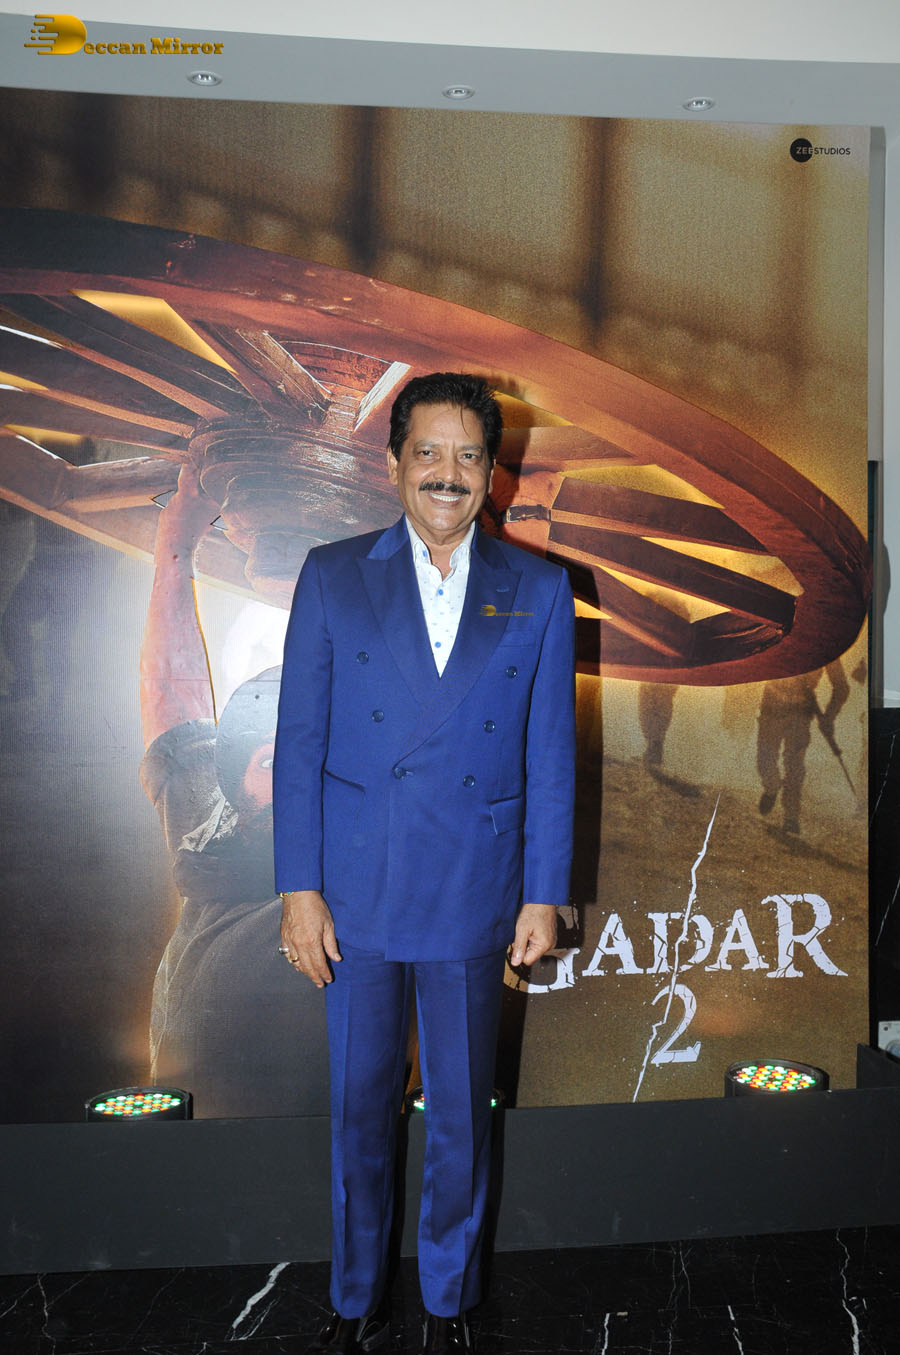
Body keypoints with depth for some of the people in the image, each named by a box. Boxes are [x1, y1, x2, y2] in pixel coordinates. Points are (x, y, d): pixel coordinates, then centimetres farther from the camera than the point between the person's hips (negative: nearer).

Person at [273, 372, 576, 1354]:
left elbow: (550, 755, 2)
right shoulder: (332, 577, 0)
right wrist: (298, 888, -5)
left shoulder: (538, 592, 1)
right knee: (358, 1107, 13)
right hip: (355, 894, 0)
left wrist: (544, 895, 0)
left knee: (461, 1114, 12)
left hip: (473, 895, 0)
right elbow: (299, 741, -1)